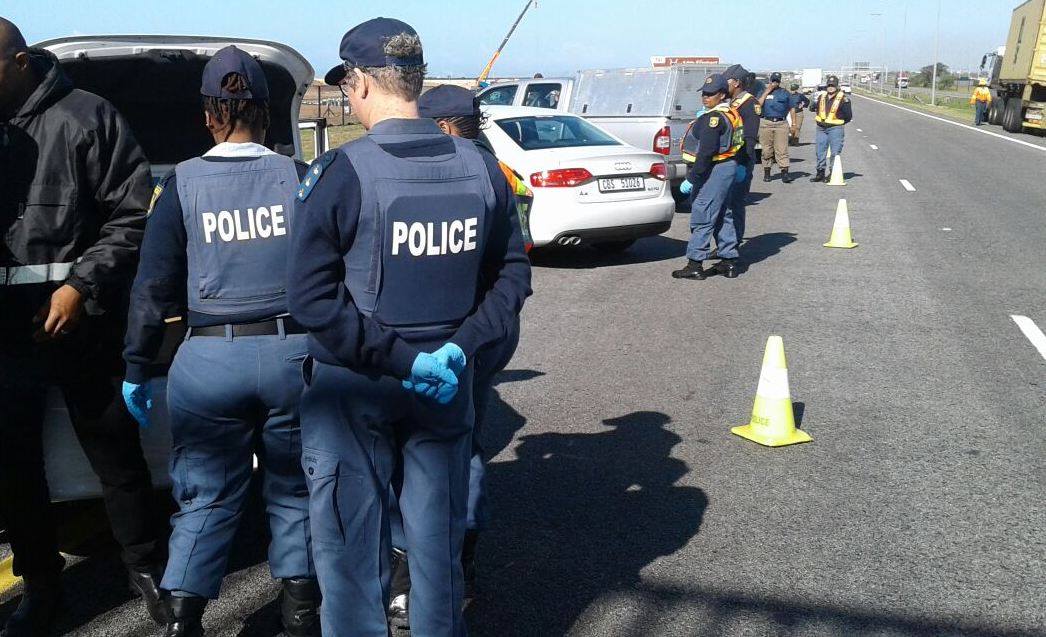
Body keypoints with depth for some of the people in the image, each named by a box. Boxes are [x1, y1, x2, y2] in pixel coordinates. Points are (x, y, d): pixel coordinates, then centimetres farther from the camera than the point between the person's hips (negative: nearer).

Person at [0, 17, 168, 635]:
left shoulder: (84, 117, -4)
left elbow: (135, 214, -7)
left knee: (115, 449, 6)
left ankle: (147, 565, 25)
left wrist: (82, 285, -13)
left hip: (81, 325, -5)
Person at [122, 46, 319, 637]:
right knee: (293, 490, 17)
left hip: (209, 360, 0)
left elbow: (154, 287, 1)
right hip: (293, 353, 1)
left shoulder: (182, 183, -2)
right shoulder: (299, 177, -2)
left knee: (207, 498, 14)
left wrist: (137, 367, 10)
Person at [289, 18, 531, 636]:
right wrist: (461, 346, -6)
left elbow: (310, 296, -19)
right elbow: (512, 275, 1)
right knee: (438, 538, 19)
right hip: (445, 385, 4)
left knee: (351, 545, 12)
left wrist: (395, 357, -16)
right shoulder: (481, 167, -1)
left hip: (352, 388, -4)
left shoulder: (340, 172, -15)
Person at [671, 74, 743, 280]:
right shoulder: (731, 113, 15)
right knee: (721, 216, 16)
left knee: (702, 216, -7)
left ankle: (695, 265, -5)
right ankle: (729, 262, 21)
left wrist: (691, 178, -22)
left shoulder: (714, 117, -17)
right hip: (727, 167, 11)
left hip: (715, 171, -11)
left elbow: (706, 152, -23)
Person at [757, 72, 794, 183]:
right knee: (767, 150, 2)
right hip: (766, 123, 0)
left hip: (781, 123, 0)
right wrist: (767, 92, -3)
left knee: (782, 149, -8)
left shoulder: (785, 93, 16)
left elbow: (792, 109, 16)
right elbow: (758, 105, -3)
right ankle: (766, 172, 11)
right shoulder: (763, 92, 14)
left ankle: (784, 173, -13)